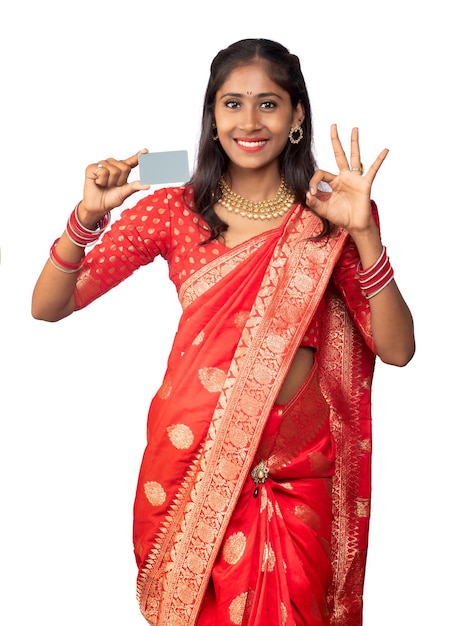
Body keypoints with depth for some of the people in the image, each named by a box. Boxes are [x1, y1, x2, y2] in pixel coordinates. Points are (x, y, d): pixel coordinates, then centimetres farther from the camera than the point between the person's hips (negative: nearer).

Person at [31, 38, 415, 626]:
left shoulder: (328, 214, -1)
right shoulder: (174, 210, -1)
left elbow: (397, 350, -8)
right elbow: (47, 307, -3)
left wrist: (363, 232, -20)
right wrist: (88, 216, -21)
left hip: (298, 475, 0)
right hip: (196, 461, 0)